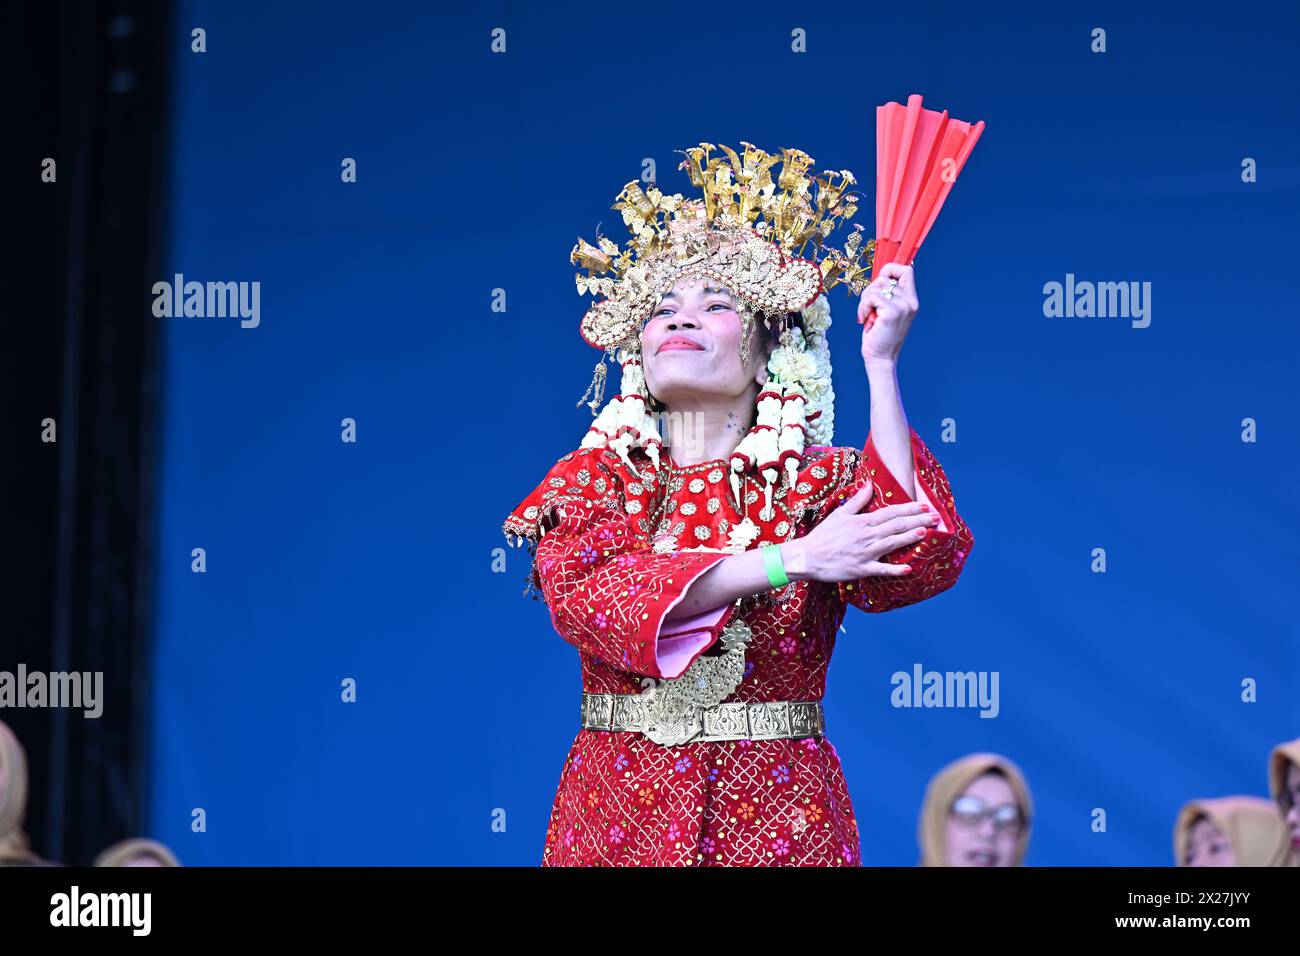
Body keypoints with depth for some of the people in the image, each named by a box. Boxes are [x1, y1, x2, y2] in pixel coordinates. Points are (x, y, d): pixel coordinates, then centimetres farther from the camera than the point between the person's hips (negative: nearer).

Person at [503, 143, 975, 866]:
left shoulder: (820, 483, 1)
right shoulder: (593, 479, 4)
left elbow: (919, 560, -19)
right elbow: (586, 594, -16)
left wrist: (880, 364, -18)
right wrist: (788, 561, -22)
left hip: (777, 813, -1)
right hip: (616, 807, 1)